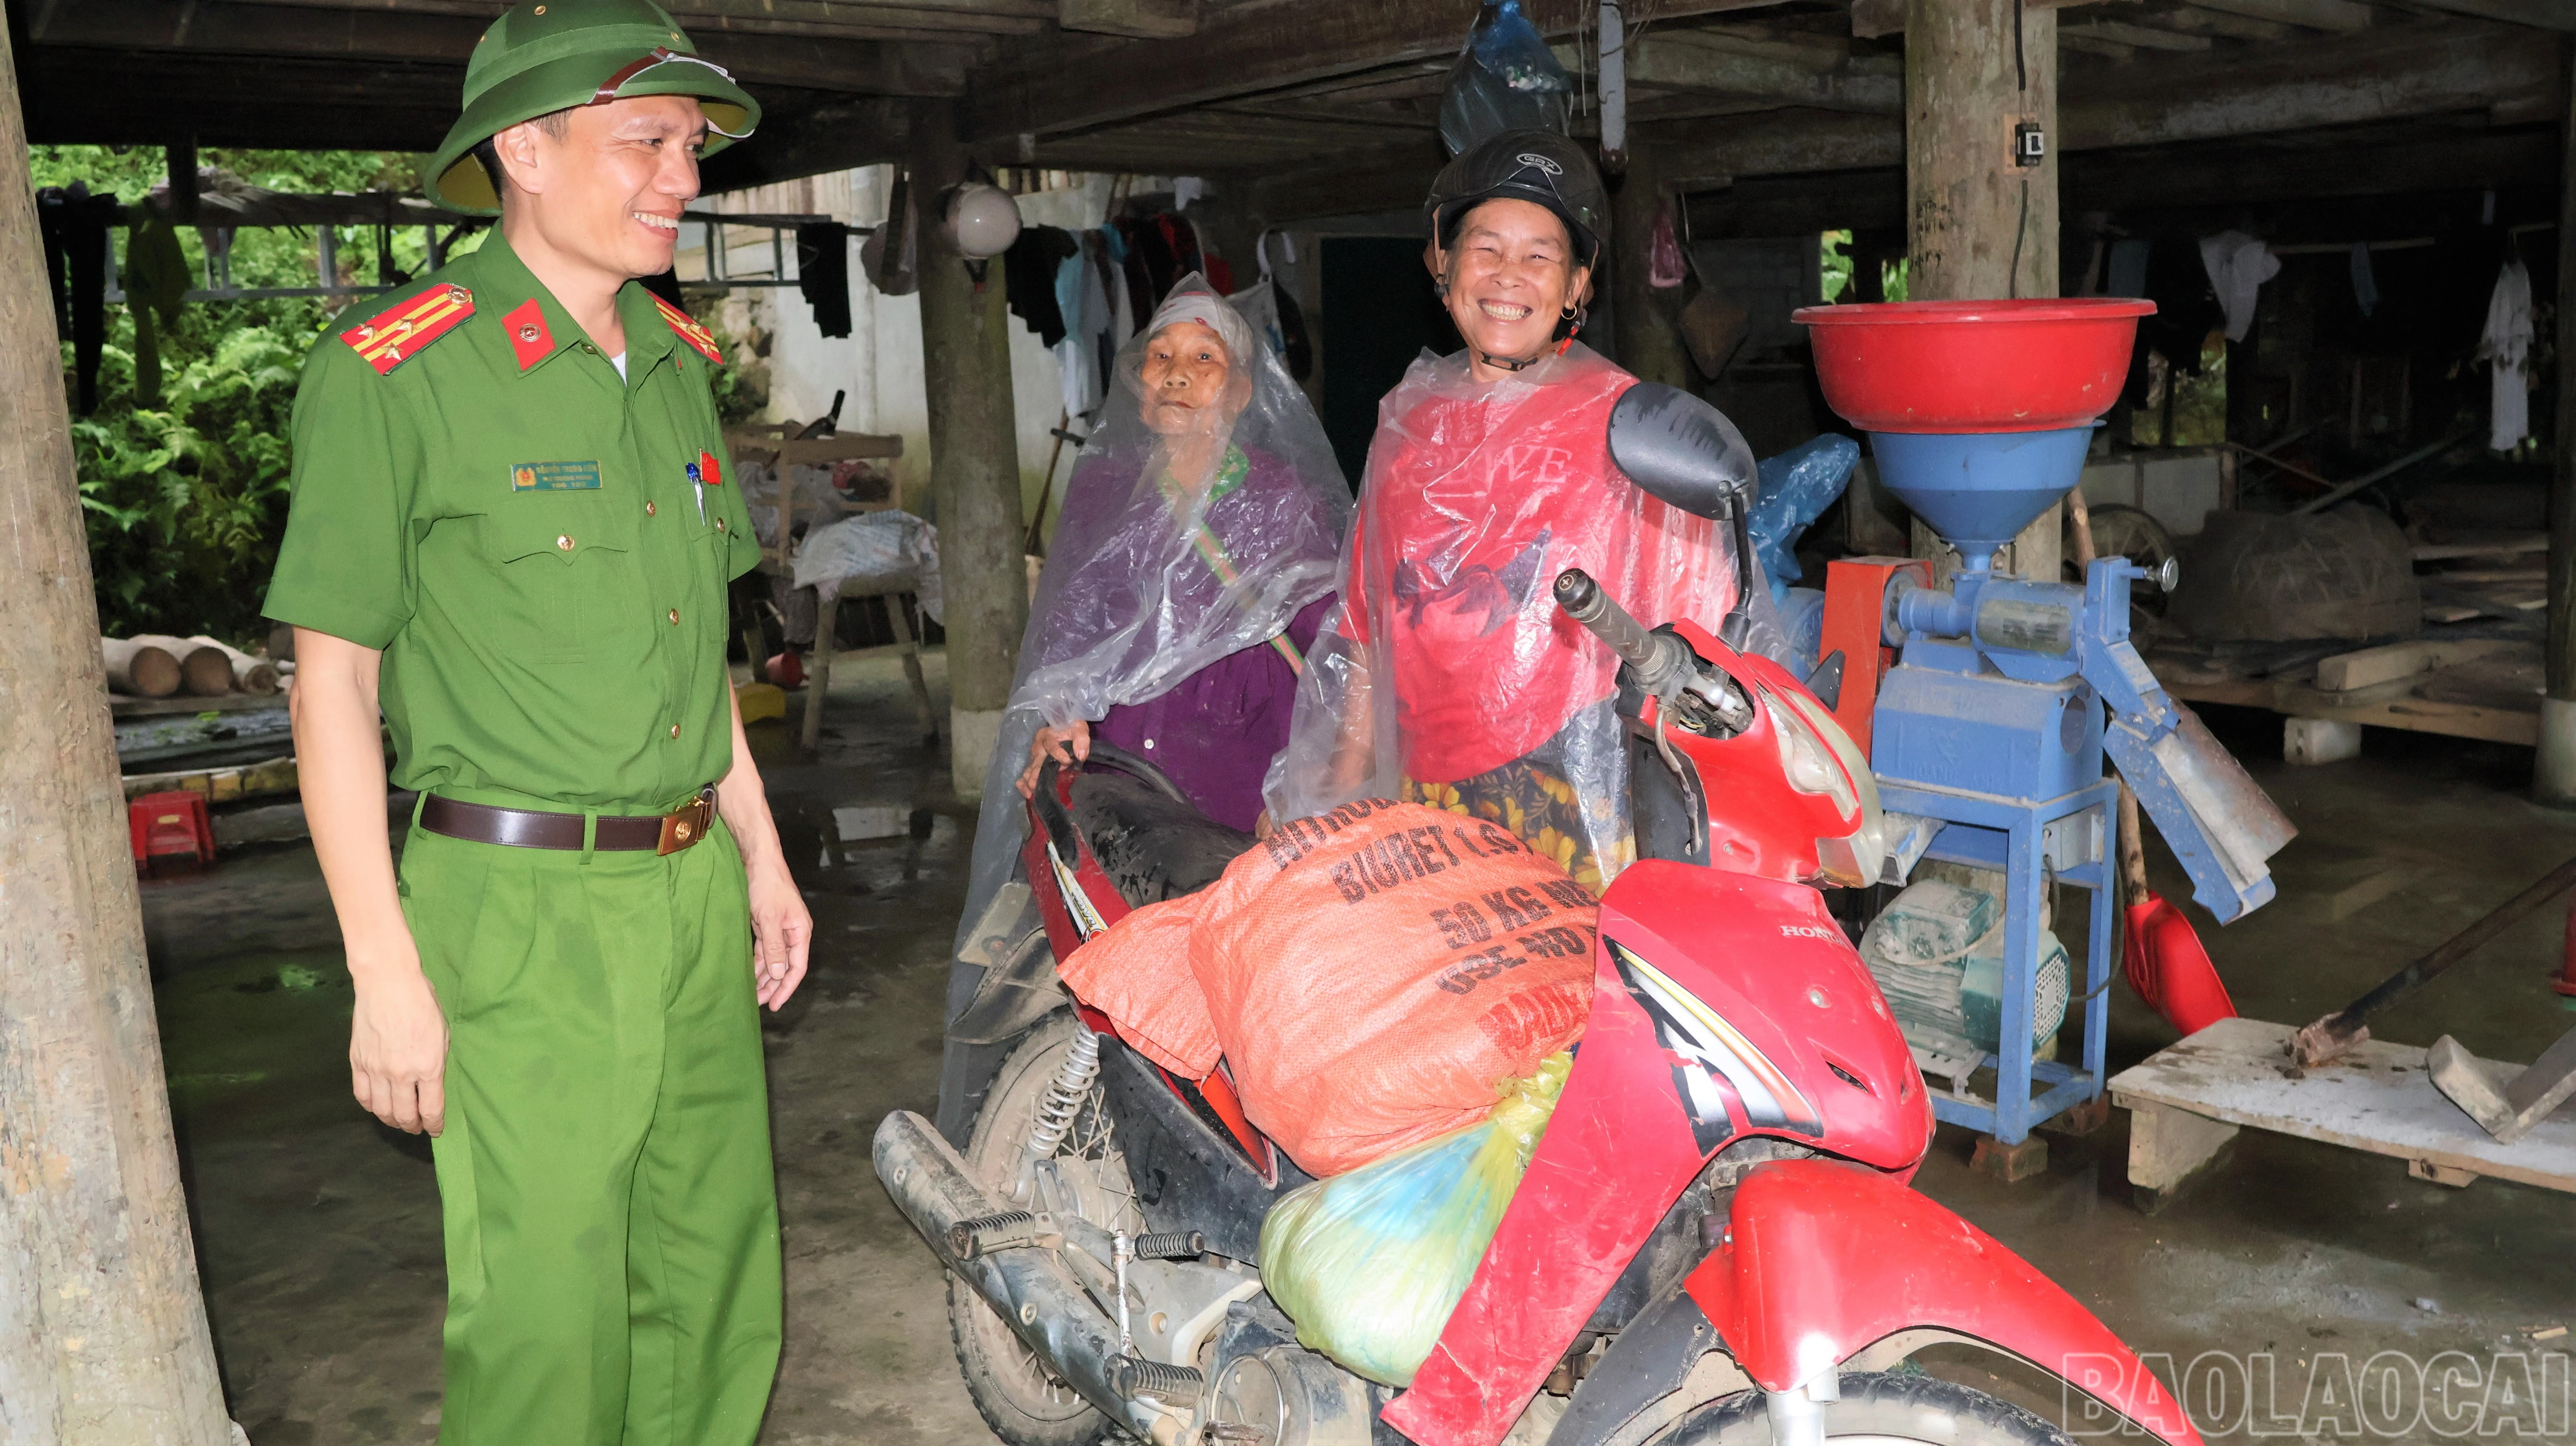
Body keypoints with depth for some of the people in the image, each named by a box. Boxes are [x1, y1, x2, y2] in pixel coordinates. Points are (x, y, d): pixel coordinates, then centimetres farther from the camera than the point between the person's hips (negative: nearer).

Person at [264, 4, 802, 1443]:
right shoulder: (394, 370, -9)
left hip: (694, 888, 7)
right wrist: (386, 972, -12)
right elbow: (333, 679, -9)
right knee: (547, 1312, 1)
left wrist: (760, 852, 17)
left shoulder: (677, 362, 12)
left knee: (721, 1286, 13)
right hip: (522, 908, -6)